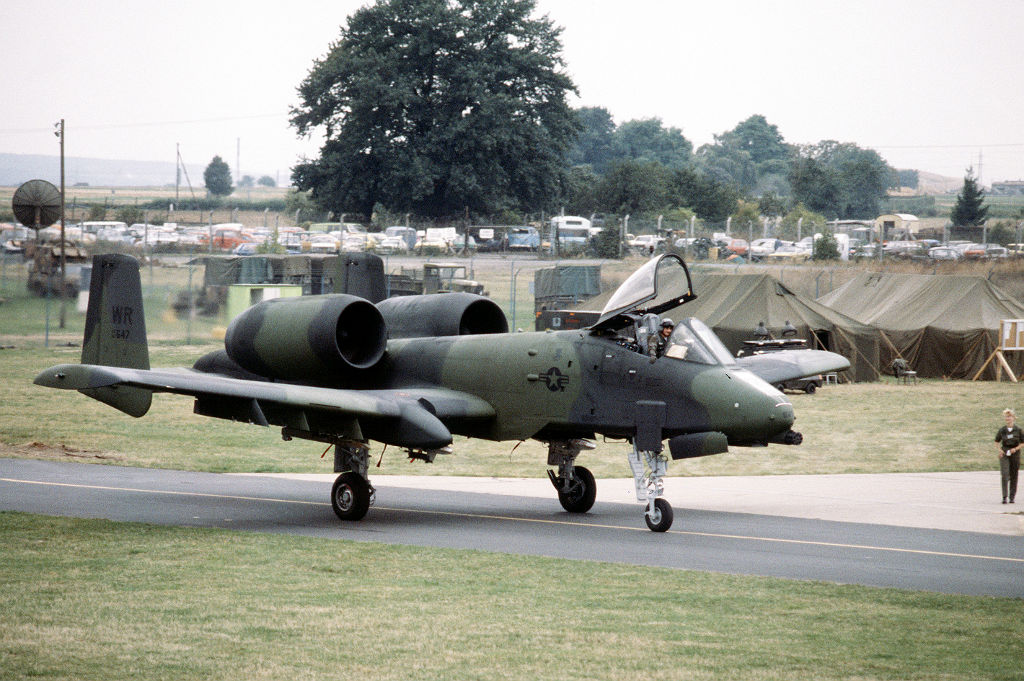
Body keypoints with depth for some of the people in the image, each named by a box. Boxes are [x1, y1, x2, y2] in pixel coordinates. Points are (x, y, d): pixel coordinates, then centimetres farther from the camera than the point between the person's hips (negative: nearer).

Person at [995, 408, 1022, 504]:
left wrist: (1016, 448, -12)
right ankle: (1004, 497, -14)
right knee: (1004, 475, -12)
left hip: (1014, 454, 0)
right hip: (1004, 454, 0)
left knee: (1013, 476, 5)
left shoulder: (1018, 429, -3)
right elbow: (997, 442, 14)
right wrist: (1000, 450, -3)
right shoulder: (1002, 430, 1)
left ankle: (1012, 496, 16)